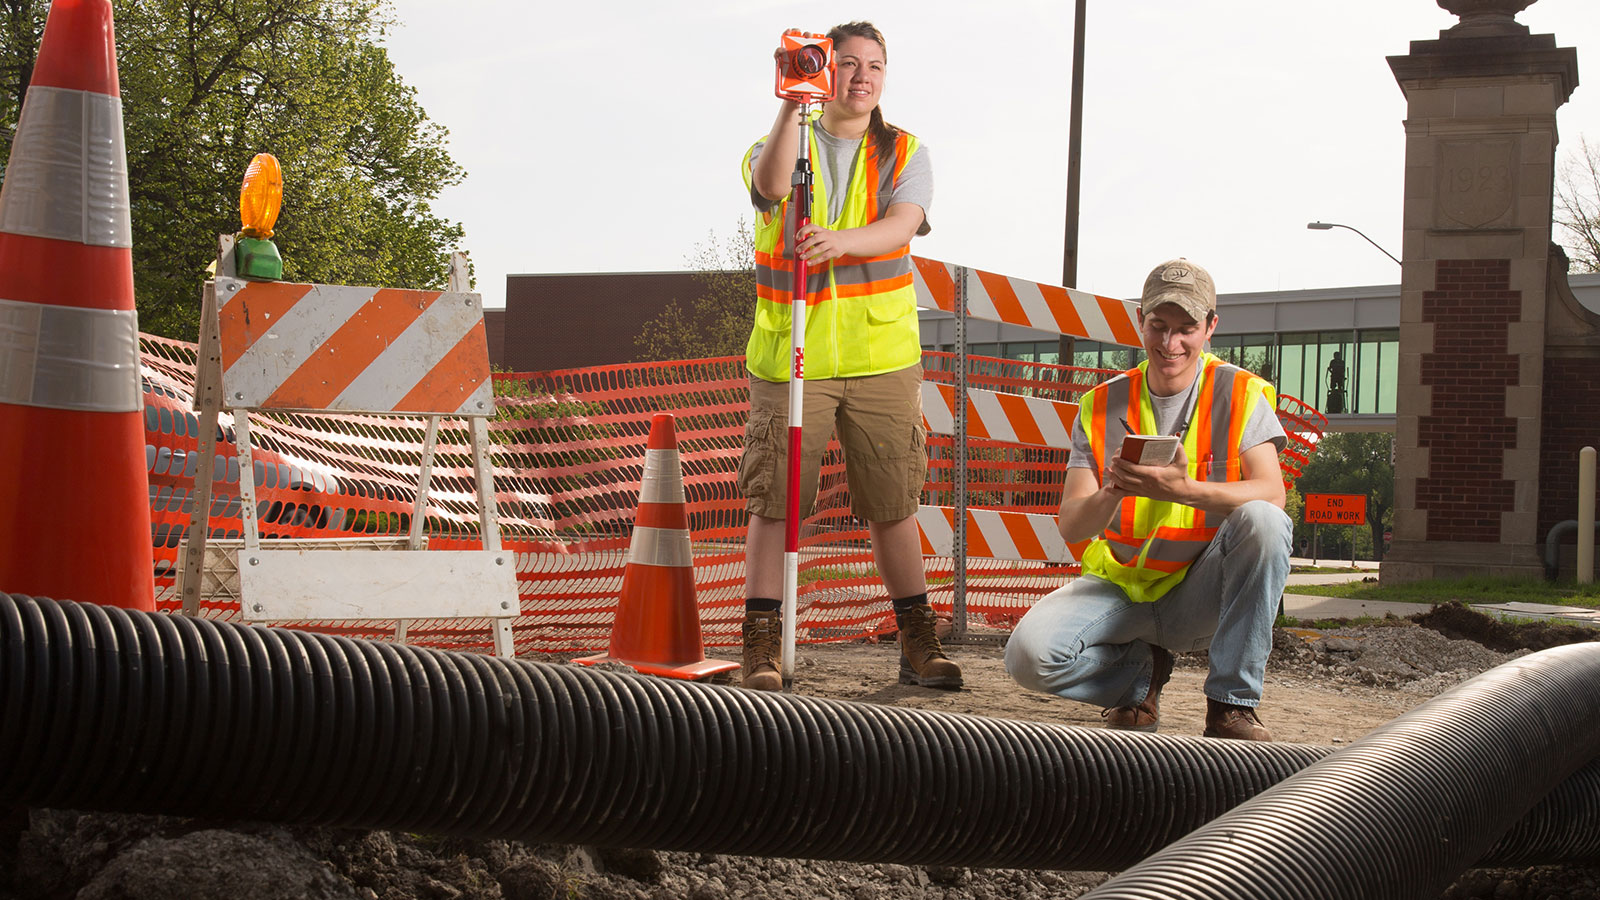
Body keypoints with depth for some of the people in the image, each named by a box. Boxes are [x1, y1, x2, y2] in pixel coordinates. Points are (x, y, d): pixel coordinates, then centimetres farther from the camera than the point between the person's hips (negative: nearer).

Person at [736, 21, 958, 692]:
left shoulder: (905, 154, 8)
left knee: (893, 505, 7)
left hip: (882, 358, 1)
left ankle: (918, 646, 17)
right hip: (788, 356, -1)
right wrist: (793, 104, -30)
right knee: (773, 500, -3)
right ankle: (762, 649, 3)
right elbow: (771, 185, -19)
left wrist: (842, 241, -32)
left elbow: (900, 226, -12)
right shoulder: (782, 145, 6)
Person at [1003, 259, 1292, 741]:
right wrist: (1109, 495, -31)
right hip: (1119, 587, 2)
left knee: (1261, 521, -32)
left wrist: (1183, 489, -38)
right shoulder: (1102, 407, 1)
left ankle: (1232, 702, -20)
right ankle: (1143, 669, 8)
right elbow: (1071, 528, -6)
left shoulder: (1240, 394, -4)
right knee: (1028, 654, -26)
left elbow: (1271, 493, -21)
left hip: (1202, 593, -1)